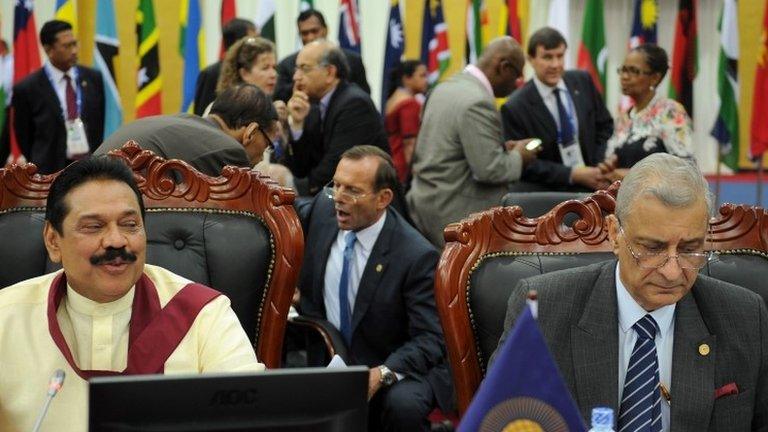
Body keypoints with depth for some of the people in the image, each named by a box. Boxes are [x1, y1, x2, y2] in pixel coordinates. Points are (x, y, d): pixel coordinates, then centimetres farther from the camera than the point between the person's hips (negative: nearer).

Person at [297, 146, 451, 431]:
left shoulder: (416, 256, -19)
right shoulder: (324, 208, -3)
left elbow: (429, 340, -17)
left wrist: (381, 374, -33)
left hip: (397, 367, -5)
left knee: (403, 404, -37)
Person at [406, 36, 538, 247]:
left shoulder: (445, 88, 10)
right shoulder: (478, 103, -20)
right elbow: (489, 170, -22)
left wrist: (501, 148, 13)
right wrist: (518, 156, -3)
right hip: (454, 212, -10)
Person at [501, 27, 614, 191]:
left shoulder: (582, 82, 4)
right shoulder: (514, 108, -8)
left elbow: (604, 126, 12)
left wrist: (602, 170, -2)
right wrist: (572, 174, -15)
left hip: (592, 186, 3)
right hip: (545, 194, -3)